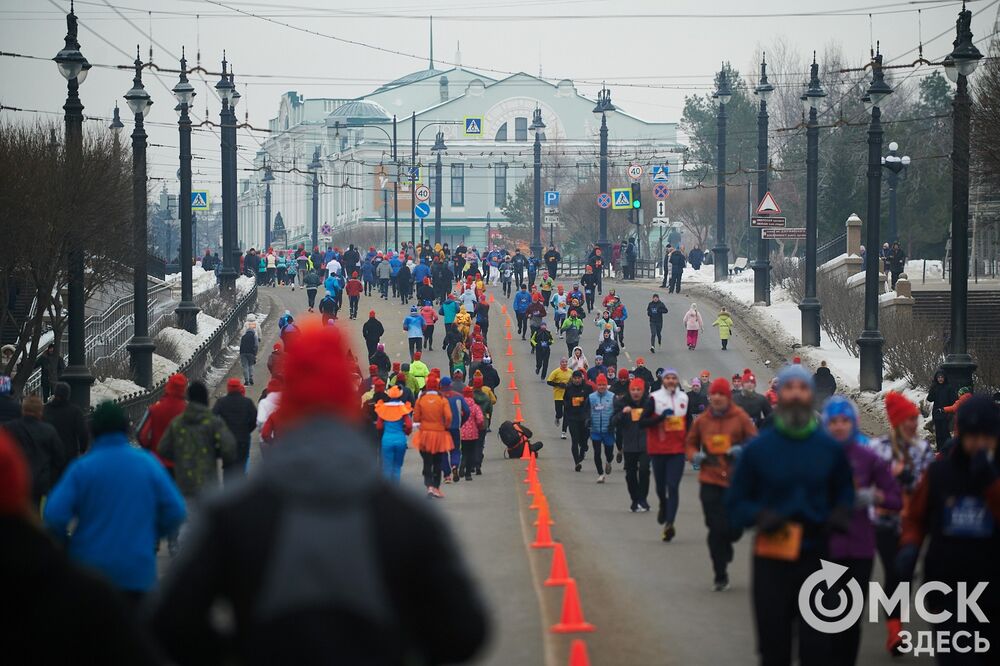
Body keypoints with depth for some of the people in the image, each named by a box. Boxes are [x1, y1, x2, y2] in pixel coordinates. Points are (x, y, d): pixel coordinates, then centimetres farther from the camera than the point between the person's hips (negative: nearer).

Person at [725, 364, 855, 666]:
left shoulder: (830, 448, 4)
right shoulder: (758, 448, 0)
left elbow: (844, 492, 17)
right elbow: (736, 503, 3)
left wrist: (840, 514, -5)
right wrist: (760, 516, -17)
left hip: (816, 559, 0)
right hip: (771, 559, 0)